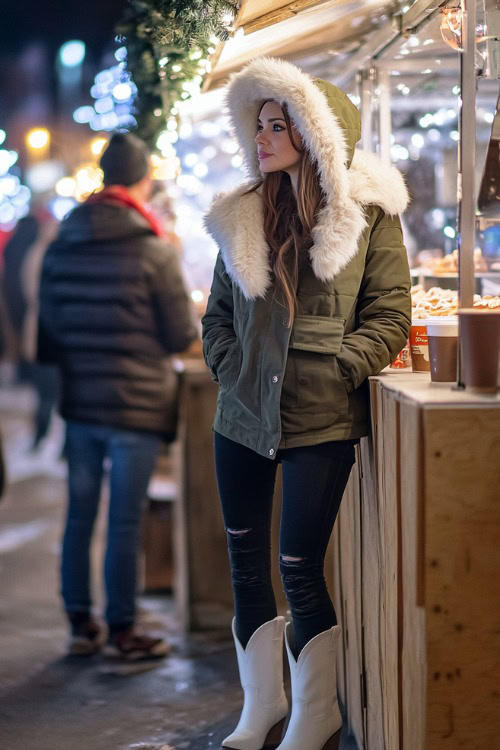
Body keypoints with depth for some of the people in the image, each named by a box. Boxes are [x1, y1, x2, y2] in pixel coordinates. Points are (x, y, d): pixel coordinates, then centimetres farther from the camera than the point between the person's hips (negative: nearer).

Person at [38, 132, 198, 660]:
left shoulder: (60, 249, 4)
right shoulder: (153, 253, -13)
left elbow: (48, 329, 12)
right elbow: (182, 335, -7)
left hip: (80, 403, 5)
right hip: (137, 405, -5)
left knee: (79, 516, 13)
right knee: (124, 523, 1)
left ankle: (80, 625, 21)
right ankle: (121, 631, 9)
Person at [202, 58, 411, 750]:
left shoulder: (367, 213, -2)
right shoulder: (244, 214, 10)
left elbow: (391, 314, -3)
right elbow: (218, 314, 14)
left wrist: (334, 371, -11)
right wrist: (231, 370, 0)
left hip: (320, 419, -5)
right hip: (242, 415, 5)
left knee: (300, 571, -4)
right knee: (246, 563, 10)